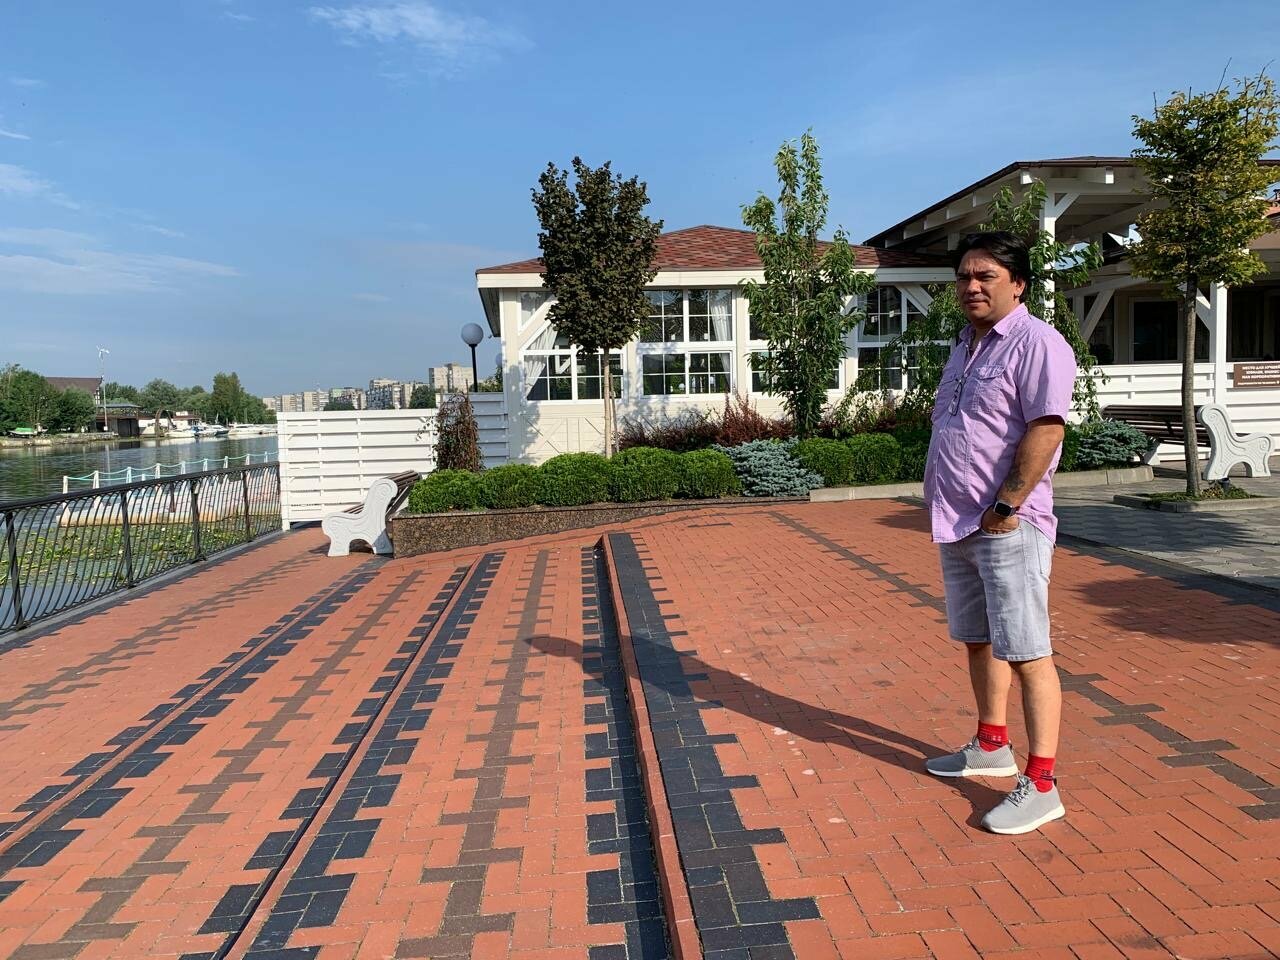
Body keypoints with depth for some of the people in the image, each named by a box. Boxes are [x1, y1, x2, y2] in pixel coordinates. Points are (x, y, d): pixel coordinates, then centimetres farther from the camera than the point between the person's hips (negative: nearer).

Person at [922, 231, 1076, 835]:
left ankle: (1040, 785, 3)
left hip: (1007, 526, -9)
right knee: (977, 639, 18)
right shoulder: (965, 346, 18)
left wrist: (1007, 504, -22)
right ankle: (991, 746, 34)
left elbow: (1045, 428, -20)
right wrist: (944, 504, 15)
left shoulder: (1036, 343, -10)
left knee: (1025, 652, -5)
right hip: (957, 524, 9)